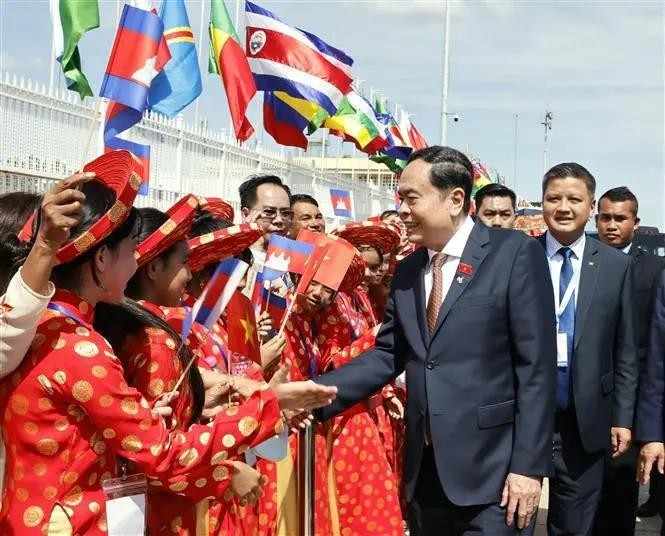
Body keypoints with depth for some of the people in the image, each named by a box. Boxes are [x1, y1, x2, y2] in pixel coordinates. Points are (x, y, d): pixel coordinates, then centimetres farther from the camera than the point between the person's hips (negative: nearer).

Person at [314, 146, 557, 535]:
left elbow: (536, 365, -10)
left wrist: (528, 465, -13)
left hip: (491, 469, -5)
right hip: (424, 470, 6)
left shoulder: (515, 253, -7)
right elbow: (387, 356, 9)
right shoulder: (407, 271, 11)